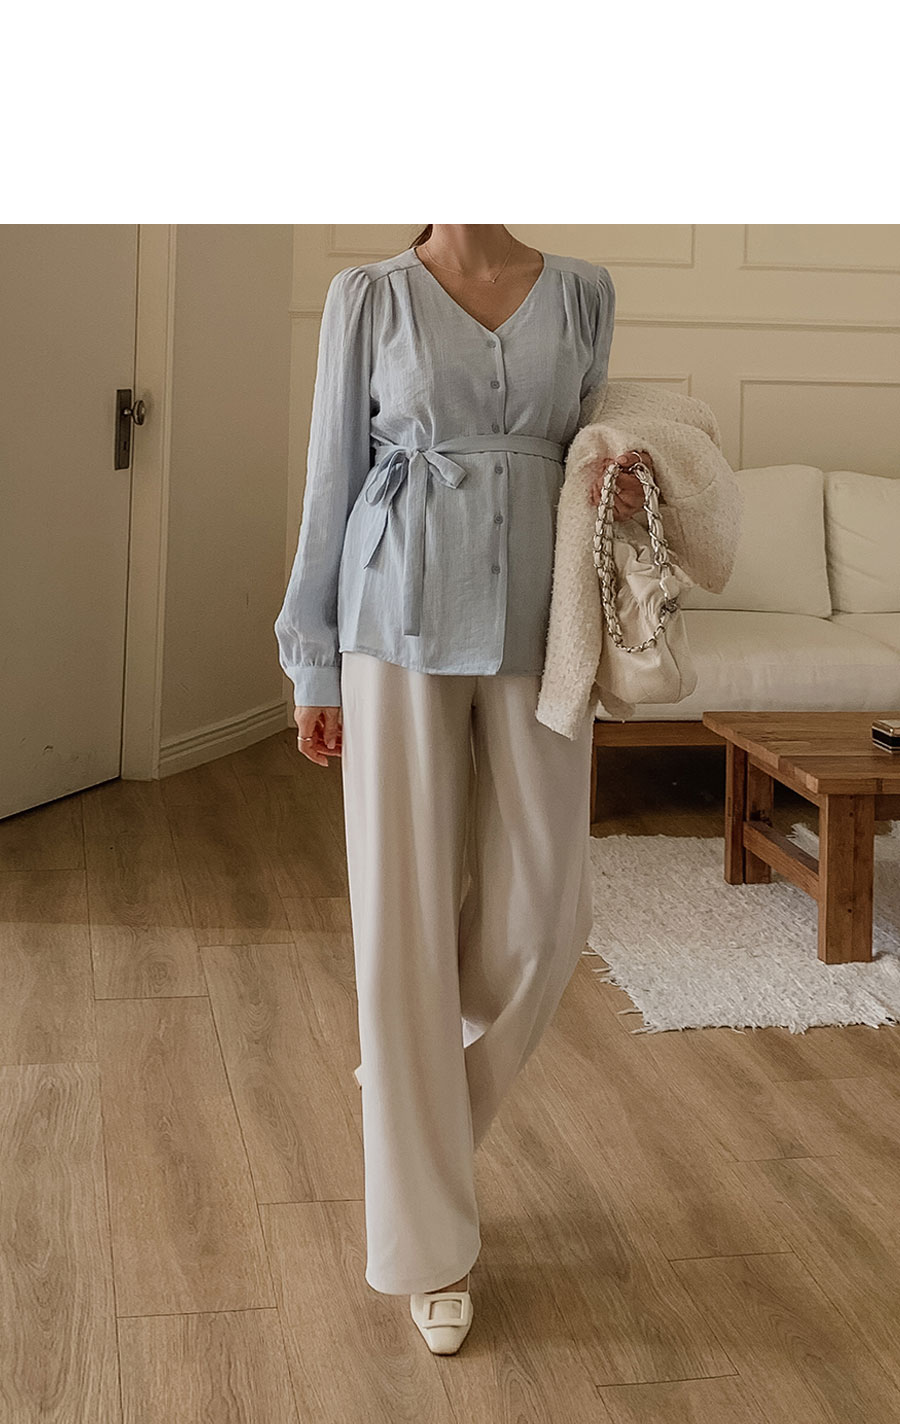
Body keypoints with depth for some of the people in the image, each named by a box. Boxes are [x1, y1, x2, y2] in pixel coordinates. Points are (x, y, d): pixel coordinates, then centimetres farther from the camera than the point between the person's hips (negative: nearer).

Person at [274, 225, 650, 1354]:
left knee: (539, 918, 2)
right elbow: (333, 479, 4)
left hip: (536, 622, 3)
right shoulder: (369, 296, 3)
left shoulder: (582, 293, 10)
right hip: (402, 623, -2)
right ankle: (429, 1242, 11)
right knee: (404, 918, -1)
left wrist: (624, 490, -7)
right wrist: (313, 666, 2)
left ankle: (420, 1101, 34)